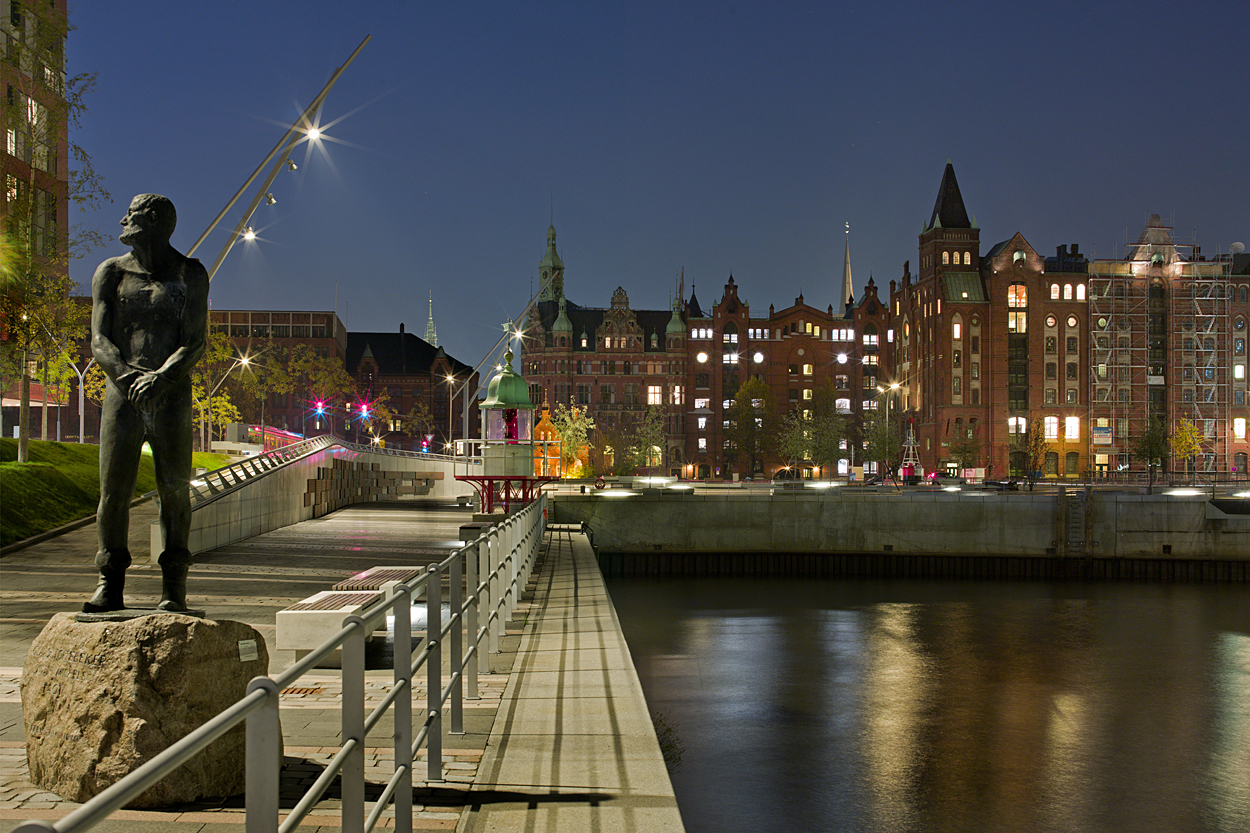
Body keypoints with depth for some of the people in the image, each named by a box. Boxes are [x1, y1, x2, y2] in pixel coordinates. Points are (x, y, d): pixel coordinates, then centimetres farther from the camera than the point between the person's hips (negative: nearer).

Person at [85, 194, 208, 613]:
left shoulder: (190, 275, 6)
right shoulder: (111, 273, 11)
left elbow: (195, 343, -5)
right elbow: (100, 342, 0)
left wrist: (161, 377, -24)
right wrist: (128, 374, -21)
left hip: (173, 397, -1)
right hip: (121, 394, 2)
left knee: (174, 490, -2)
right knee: (113, 490, -3)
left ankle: (173, 587, 4)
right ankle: (110, 585, 5)